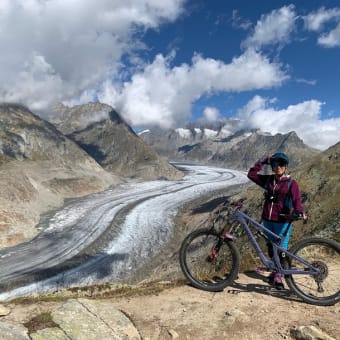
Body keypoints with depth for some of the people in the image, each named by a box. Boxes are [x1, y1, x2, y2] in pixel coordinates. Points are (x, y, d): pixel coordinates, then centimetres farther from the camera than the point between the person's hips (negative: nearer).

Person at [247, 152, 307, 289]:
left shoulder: (291, 183, -5)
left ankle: (278, 276, 15)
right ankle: (275, 271, 33)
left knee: (281, 250, 0)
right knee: (271, 248, 15)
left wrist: (301, 212, -34)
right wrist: (263, 161, -1)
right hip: (267, 220, 4)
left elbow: (297, 200, -15)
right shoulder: (268, 180, 5)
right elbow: (251, 174, 2)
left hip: (282, 222, -4)